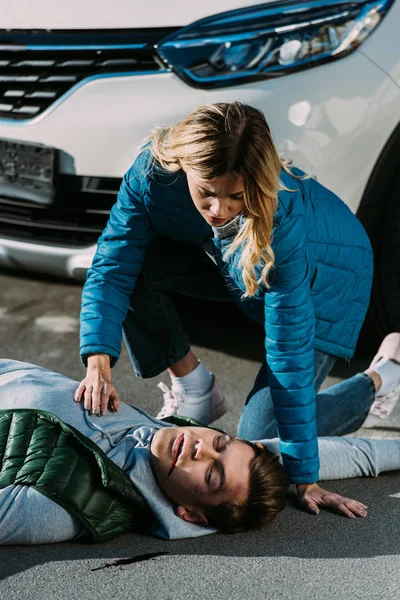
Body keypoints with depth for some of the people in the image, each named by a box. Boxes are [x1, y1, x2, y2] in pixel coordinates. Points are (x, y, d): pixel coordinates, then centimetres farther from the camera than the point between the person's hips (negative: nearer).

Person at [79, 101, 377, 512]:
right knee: (136, 266, -23)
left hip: (324, 274, -5)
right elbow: (112, 267, -25)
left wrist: (303, 477, -31)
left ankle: (371, 387, 15)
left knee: (260, 445, -10)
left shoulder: (280, 218, -41)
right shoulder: (153, 172, -31)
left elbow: (290, 348, -37)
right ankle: (194, 389, 0)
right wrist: (99, 364, -41)